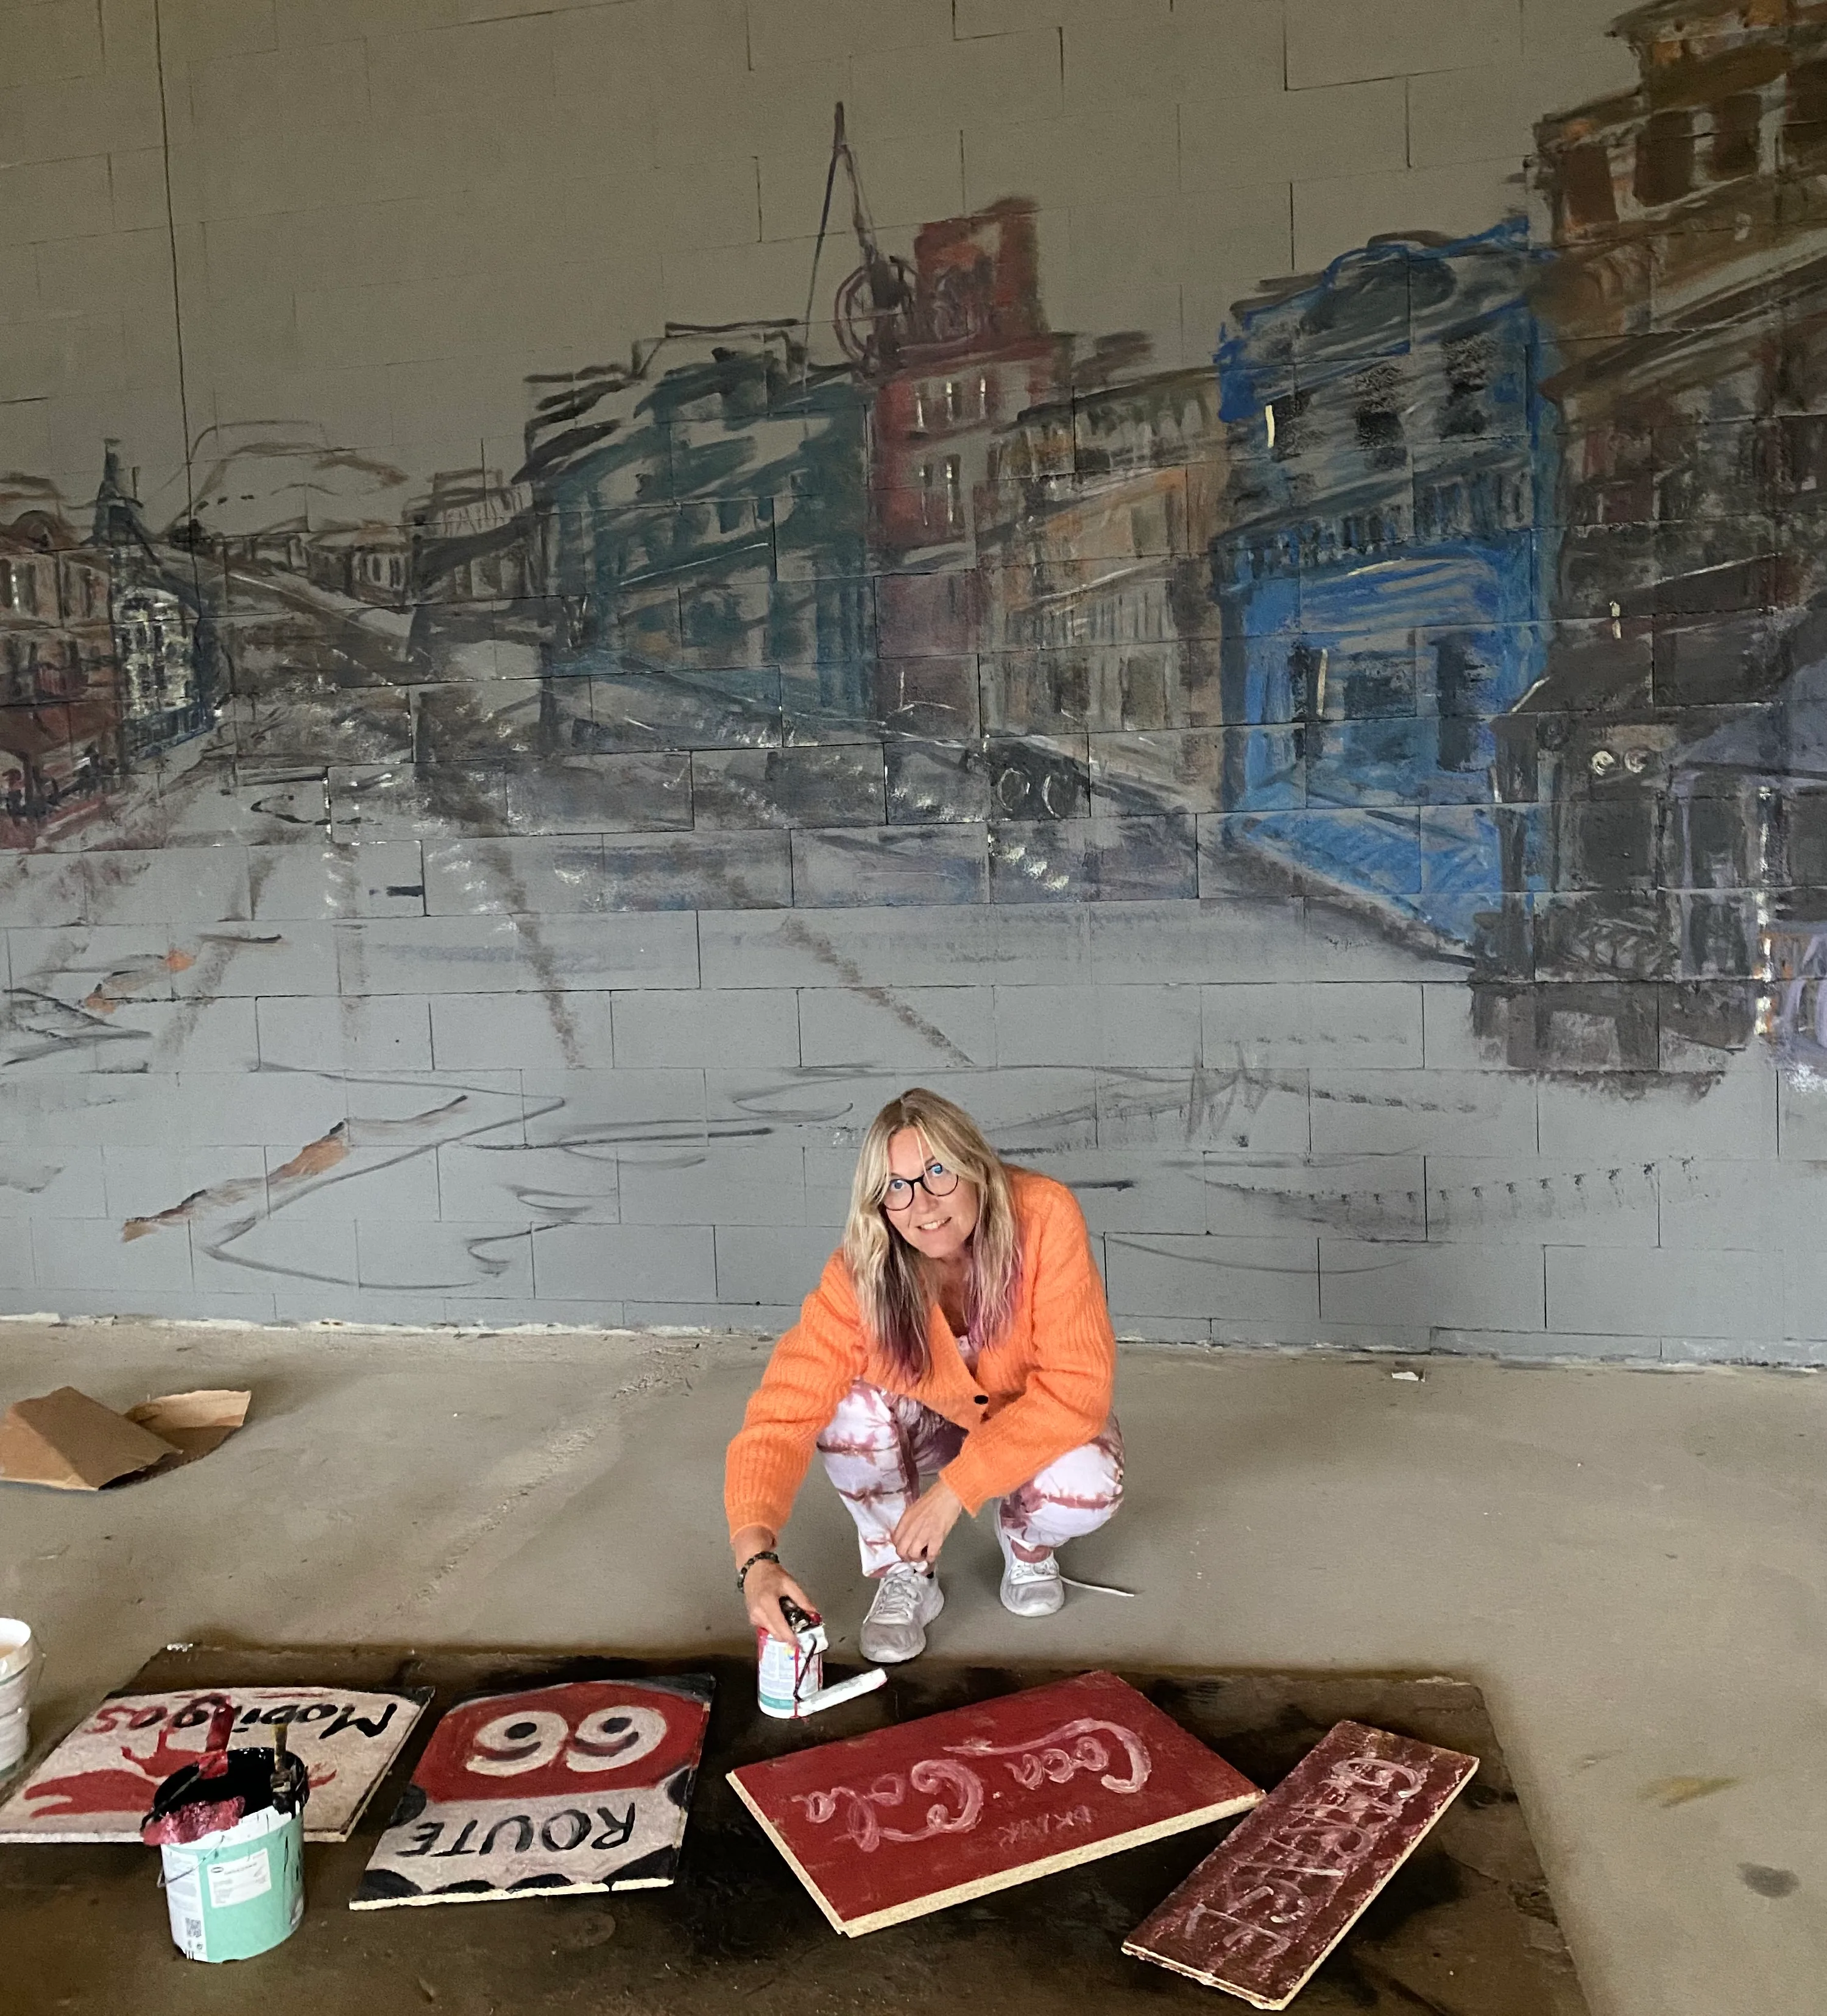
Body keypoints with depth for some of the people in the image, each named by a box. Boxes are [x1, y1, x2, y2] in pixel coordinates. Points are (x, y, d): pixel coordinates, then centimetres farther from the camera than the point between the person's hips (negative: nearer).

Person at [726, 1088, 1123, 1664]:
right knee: (847, 1409, -30)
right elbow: (781, 1412, -33)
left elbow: (1077, 1384, -32)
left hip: (1037, 1421, -1)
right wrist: (756, 1557, -49)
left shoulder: (1044, 1216, -33)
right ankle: (904, 1574, -3)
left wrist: (954, 1488, -35)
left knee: (1086, 1491, -32)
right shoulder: (859, 1273, -29)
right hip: (932, 1418, 1)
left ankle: (1027, 1540, 6)